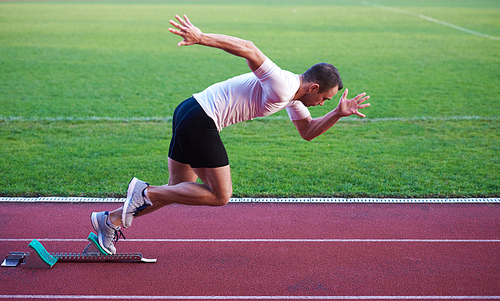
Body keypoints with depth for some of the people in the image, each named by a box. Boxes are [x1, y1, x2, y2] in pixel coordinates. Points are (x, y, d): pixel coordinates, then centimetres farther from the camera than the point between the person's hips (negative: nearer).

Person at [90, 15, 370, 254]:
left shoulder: (294, 94, 14)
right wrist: (201, 38, -38)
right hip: (200, 120, -10)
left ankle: (111, 220, 19)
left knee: (180, 190, 14)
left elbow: (308, 131, 25)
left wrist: (339, 114, 11)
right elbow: (248, 49, -29)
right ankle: (145, 192, -1)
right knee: (220, 196, -3)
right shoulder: (281, 85, -17)